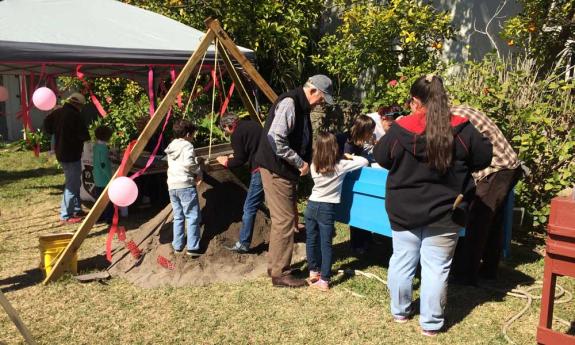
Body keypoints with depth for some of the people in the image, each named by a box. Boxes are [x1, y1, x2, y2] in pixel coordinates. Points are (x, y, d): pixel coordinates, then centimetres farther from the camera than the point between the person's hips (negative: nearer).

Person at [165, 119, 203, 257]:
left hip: (172, 186, 7)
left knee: (178, 217, 16)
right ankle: (192, 247, -3)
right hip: (185, 185, -7)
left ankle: (177, 246, 19)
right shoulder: (187, 145, -7)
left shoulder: (171, 147, 16)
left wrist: (194, 172, 10)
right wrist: (199, 172, -5)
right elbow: (189, 163, -22)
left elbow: (177, 165, 15)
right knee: (192, 216, -1)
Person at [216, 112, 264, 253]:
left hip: (259, 171, -8)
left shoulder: (236, 134, -5)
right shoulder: (253, 124, 18)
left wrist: (226, 162, 12)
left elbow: (240, 161, -7)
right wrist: (233, 157, 29)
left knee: (249, 208, 0)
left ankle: (243, 244, 6)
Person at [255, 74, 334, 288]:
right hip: (276, 169, -10)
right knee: (285, 220, -5)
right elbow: (275, 140, -26)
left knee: (286, 218, 16)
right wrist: (300, 163, -19)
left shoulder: (302, 106, 14)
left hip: (286, 170, 10)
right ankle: (280, 274, 6)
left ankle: (275, 265, 28)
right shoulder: (289, 103, -18)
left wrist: (305, 162, 10)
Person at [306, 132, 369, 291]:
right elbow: (364, 162, -5)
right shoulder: (341, 165, -11)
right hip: (327, 209, -4)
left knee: (311, 240, 16)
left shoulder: (314, 165, -2)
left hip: (312, 206, 4)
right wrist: (351, 157, 12)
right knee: (326, 244, 3)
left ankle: (313, 272, 31)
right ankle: (324, 281, 6)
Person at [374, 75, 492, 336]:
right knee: (436, 267, 9)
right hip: (443, 213, -1)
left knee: (402, 260, 17)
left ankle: (400, 311, 33)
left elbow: (381, 158, 3)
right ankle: (430, 323, 20)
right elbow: (484, 157, 2)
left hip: (403, 210, 1)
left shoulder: (399, 129, -12)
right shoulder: (461, 130, -11)